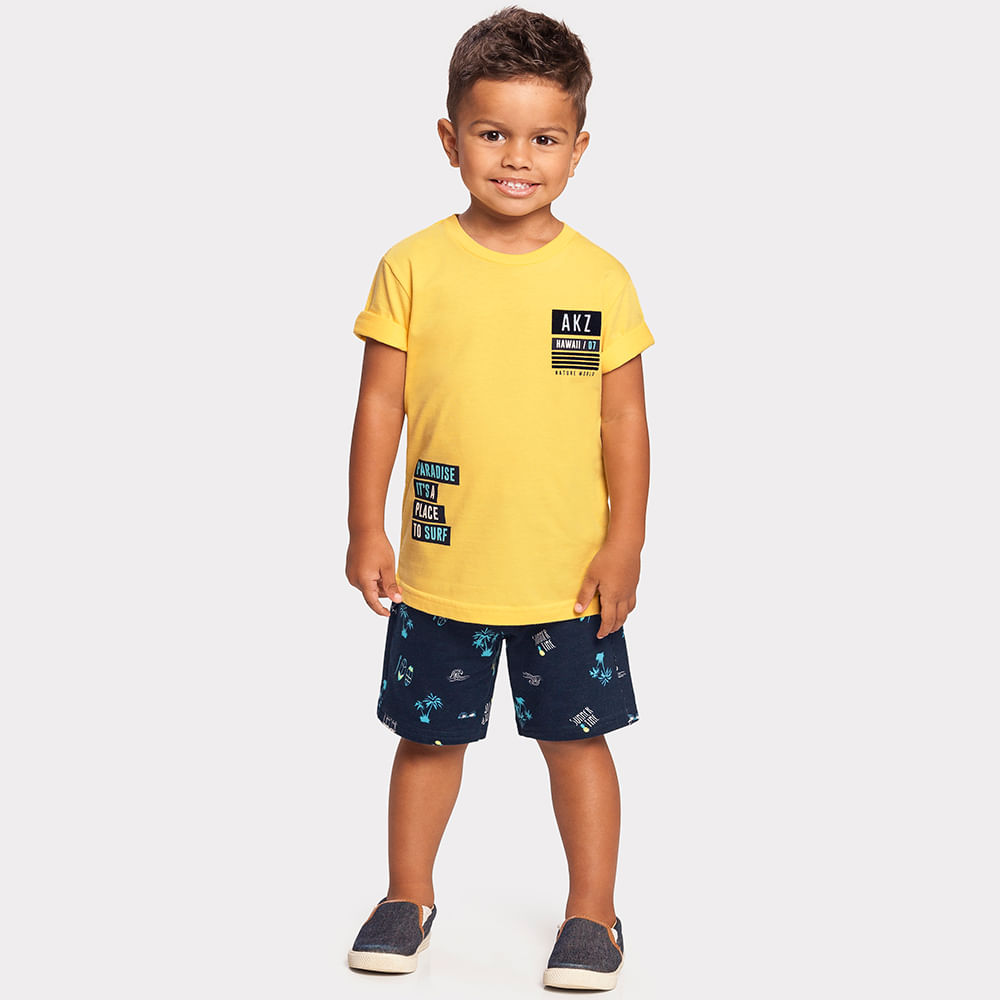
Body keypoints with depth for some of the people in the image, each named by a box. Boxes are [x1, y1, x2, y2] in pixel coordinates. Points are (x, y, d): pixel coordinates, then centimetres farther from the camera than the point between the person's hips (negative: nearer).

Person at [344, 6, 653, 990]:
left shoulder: (600, 279, -4)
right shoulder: (412, 268, -5)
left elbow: (624, 421, 0)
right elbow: (380, 404, -1)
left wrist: (623, 546, -4)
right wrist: (365, 531, -3)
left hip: (569, 576, 0)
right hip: (439, 570, 1)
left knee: (576, 738, 9)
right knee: (429, 735, 15)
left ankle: (592, 912, 26)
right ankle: (409, 894, 34)